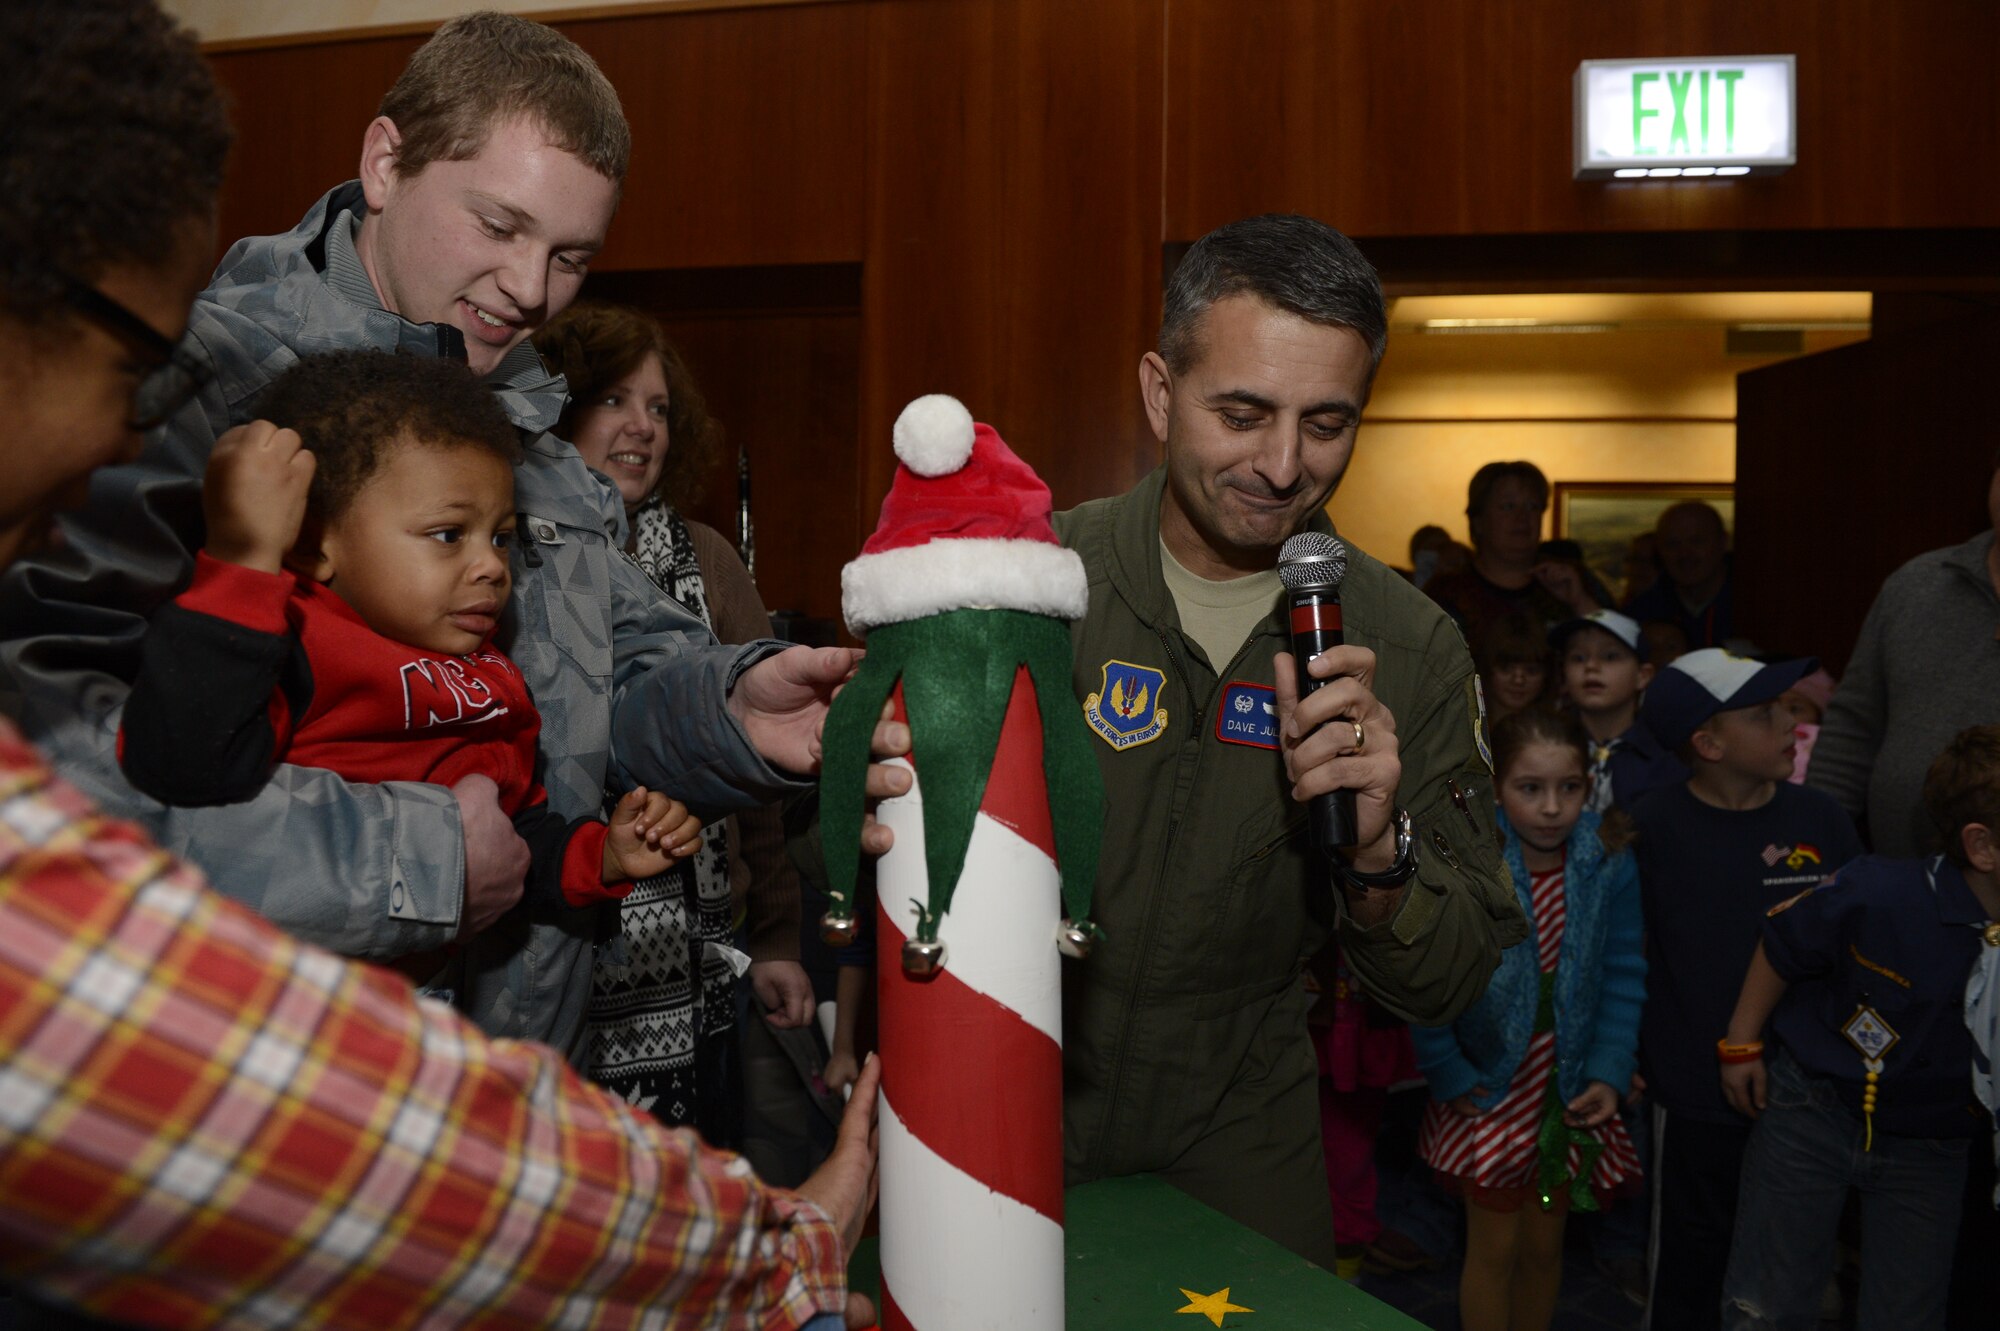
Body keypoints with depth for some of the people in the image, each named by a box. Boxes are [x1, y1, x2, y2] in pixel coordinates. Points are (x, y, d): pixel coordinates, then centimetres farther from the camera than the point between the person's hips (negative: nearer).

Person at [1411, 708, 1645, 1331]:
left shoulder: (1609, 866, -10)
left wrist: (1610, 1071, -10)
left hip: (1569, 1089, 3)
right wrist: (1452, 1077, -13)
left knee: (1545, 1245, 17)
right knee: (1494, 1248, 8)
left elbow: (1623, 975, -2)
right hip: (1489, 1090, -3)